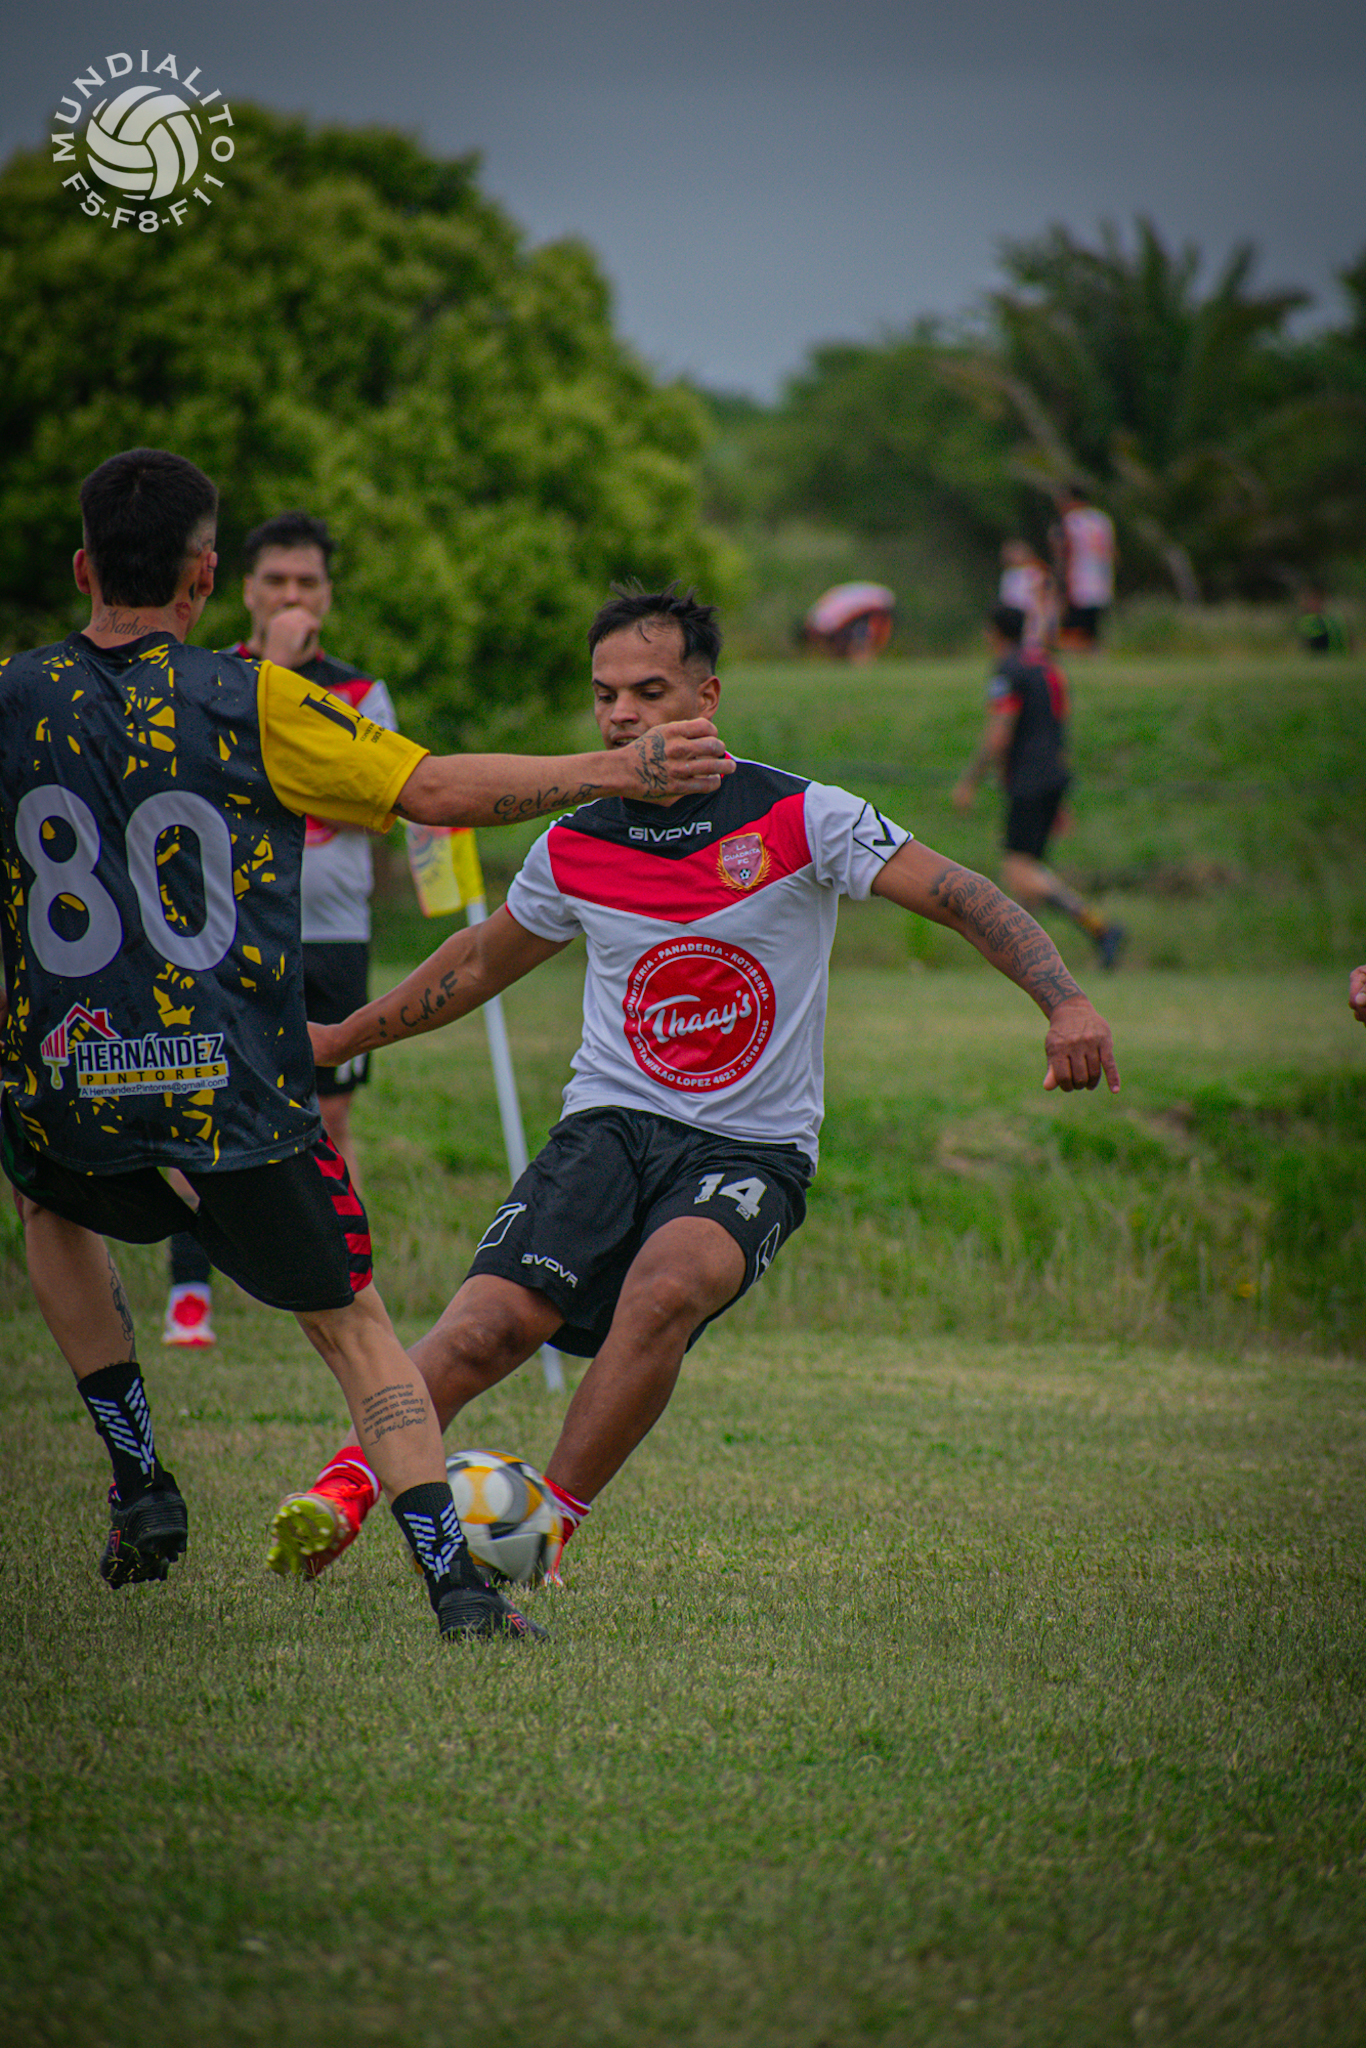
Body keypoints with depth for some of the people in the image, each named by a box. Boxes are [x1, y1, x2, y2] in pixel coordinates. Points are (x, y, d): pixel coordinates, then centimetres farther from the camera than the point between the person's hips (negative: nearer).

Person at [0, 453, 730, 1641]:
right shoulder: (254, 704, -7)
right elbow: (435, 791, -10)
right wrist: (618, 771, -2)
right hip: (241, 1094, -1)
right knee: (351, 1323, 13)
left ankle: (139, 1483, 24)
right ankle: (452, 1576, -3)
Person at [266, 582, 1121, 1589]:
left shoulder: (799, 818, -6)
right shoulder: (574, 849, 5)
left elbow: (967, 900, -8)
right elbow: (482, 961, 25)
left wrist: (1065, 1002, -24)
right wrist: (341, 1036, 30)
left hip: (753, 1152, -3)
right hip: (609, 1125, 3)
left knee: (665, 1287, -34)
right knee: (494, 1323, -24)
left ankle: (547, 1525, -20)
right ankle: (342, 1489, -15)